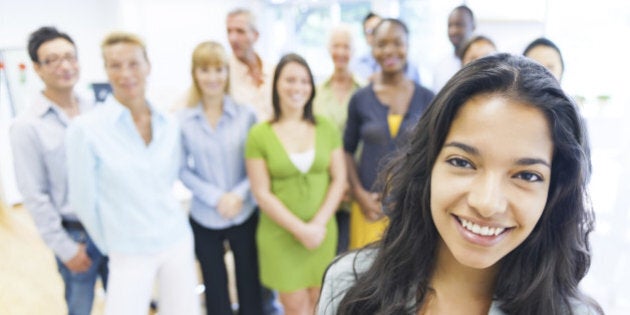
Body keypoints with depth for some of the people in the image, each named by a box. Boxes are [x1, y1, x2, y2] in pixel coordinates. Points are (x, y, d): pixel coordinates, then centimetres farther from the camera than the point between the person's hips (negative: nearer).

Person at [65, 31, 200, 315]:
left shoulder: (169, 125, -2)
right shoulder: (86, 129, -14)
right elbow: (84, 199, -7)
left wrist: (163, 215, 12)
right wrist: (110, 245, 2)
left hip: (178, 242, 4)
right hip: (129, 254, -3)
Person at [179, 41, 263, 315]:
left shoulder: (245, 114, -5)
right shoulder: (182, 120, -6)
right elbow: (183, 171, -4)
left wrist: (239, 194, -16)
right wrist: (216, 197, -15)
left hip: (244, 215, 0)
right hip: (204, 218, 0)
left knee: (249, 283, 13)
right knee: (215, 287, 16)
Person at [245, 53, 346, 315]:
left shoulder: (326, 128, 1)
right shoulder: (259, 134, -6)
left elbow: (339, 180, 1)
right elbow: (262, 193, -8)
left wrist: (318, 224, -9)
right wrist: (300, 229, -12)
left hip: (322, 231, 2)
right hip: (281, 235, -2)